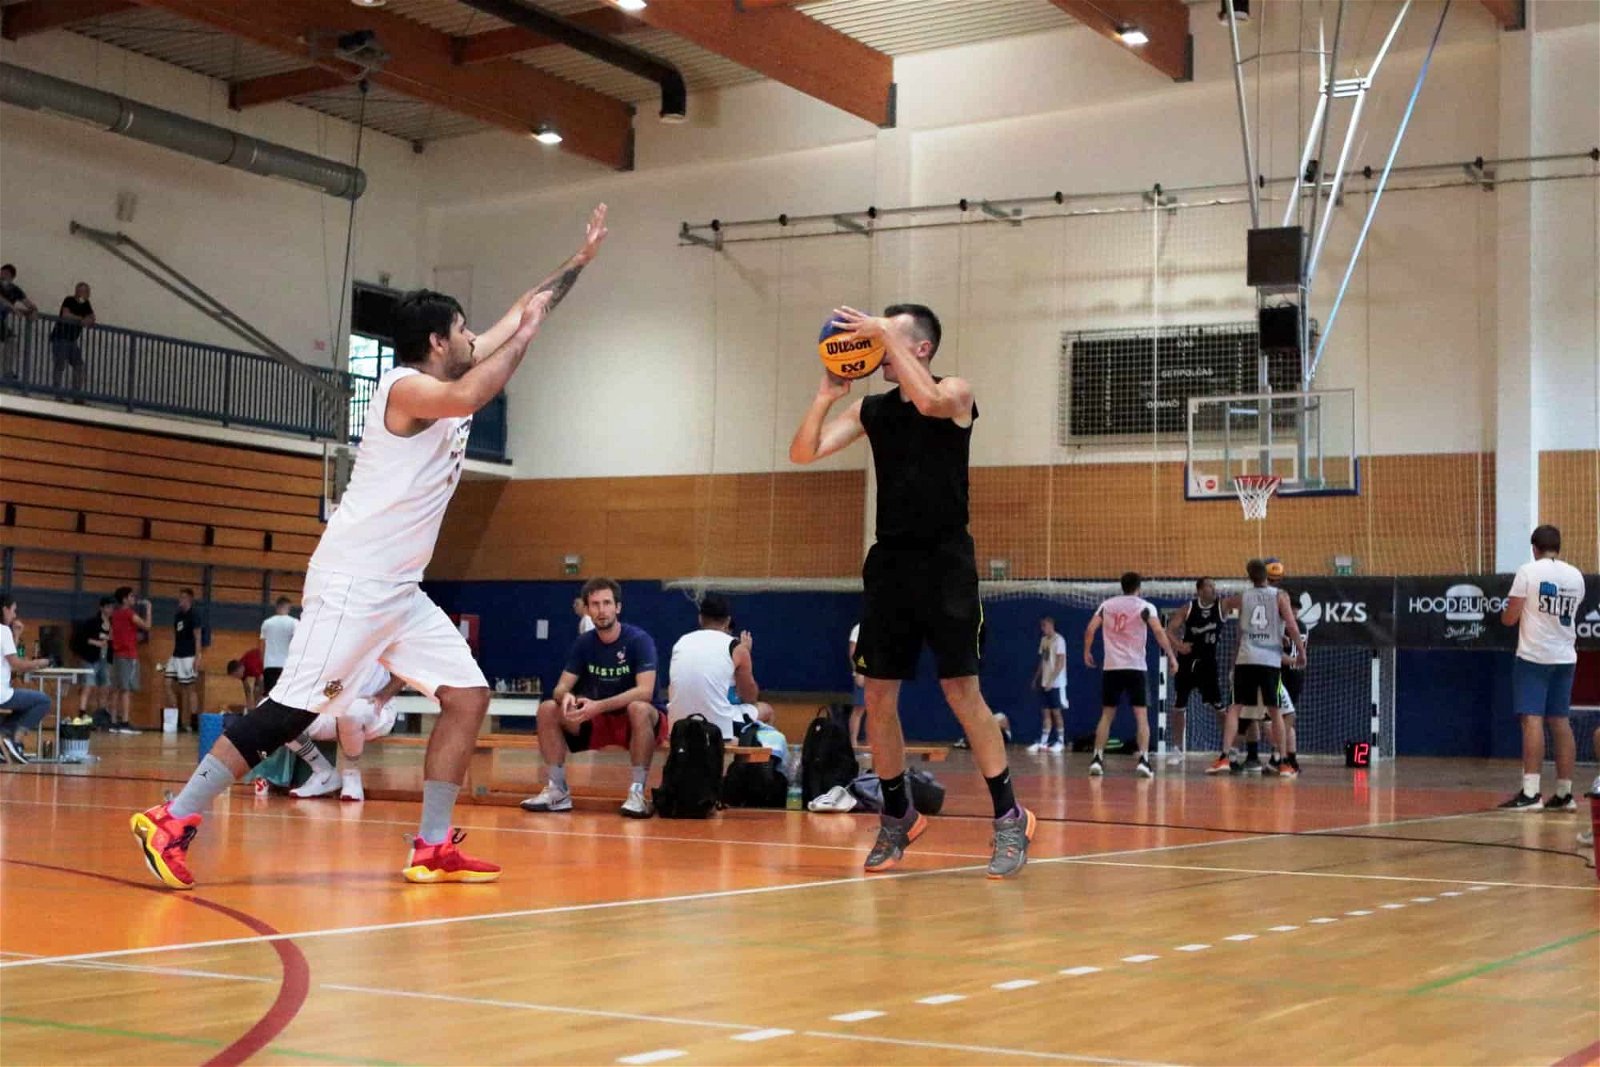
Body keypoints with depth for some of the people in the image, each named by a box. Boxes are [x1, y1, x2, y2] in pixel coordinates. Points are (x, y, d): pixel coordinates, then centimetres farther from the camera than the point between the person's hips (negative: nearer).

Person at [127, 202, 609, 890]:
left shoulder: (448, 375, 14)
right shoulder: (406, 386, -12)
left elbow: (519, 318, 25)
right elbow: (468, 399, -35)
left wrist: (580, 261, 26)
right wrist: (523, 336, -21)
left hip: (399, 589, 10)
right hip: (352, 581, -10)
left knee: (468, 696, 4)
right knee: (292, 711, -11)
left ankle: (433, 850, 6)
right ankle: (172, 822, -5)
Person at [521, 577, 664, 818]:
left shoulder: (639, 640, -15)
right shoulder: (583, 643, 1)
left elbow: (645, 691, -27)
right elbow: (561, 687, -4)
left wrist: (599, 705, -37)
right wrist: (566, 697, -30)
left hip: (633, 724, -5)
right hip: (597, 721, 5)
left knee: (639, 709, -39)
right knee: (547, 710, -15)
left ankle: (638, 792, -30)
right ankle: (558, 790, -10)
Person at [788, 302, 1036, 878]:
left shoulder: (956, 393, -2)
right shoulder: (871, 409, 10)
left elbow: (927, 401, -27)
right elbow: (803, 452, 3)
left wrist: (887, 335, -21)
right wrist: (825, 396, -11)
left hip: (944, 560, -5)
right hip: (889, 561, 5)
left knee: (961, 689, -10)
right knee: (879, 696, 5)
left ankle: (1009, 815, -2)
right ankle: (898, 815, 19)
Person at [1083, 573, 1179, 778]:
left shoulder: (1107, 605, 9)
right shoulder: (1145, 607, -1)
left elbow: (1090, 629, 3)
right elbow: (1159, 632, -13)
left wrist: (1087, 652, 15)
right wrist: (1171, 656, -10)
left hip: (1111, 667, 3)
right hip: (1136, 667, -3)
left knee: (1106, 714, 11)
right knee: (1141, 715, 0)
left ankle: (1097, 759, 6)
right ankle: (1143, 760, -12)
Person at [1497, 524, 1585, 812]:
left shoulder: (1528, 571, -9)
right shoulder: (1575, 575, 8)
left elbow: (1509, 618, -8)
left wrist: (1507, 612, 12)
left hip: (1534, 656, -5)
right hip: (1565, 657, 5)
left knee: (1532, 720, -9)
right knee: (1560, 721, 10)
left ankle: (1530, 793, -16)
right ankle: (1564, 794, 12)